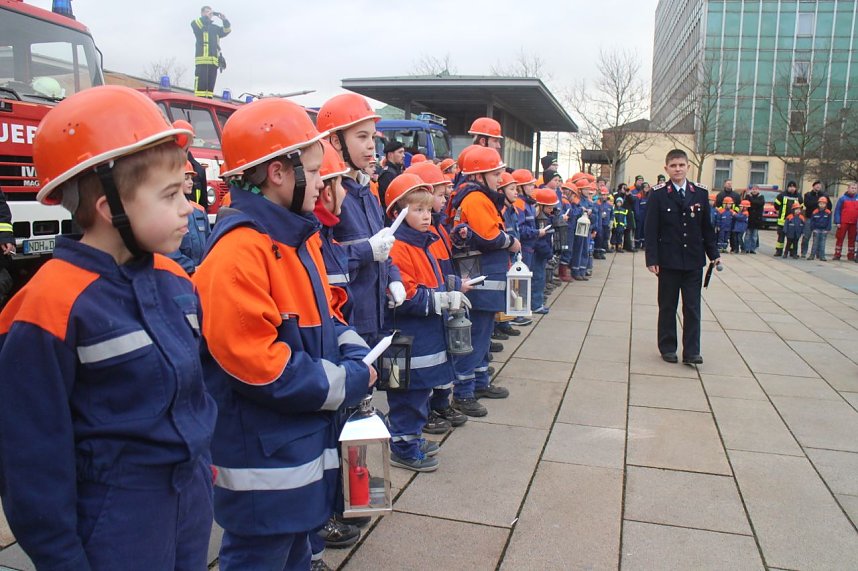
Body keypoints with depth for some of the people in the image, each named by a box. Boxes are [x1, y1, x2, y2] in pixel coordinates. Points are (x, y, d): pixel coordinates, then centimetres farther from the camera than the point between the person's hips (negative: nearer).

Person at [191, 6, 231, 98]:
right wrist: (206, 17, -14)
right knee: (201, 85, -14)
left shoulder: (215, 28, 25)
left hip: (214, 61, 5)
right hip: (202, 60, -5)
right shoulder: (199, 25, 11)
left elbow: (226, 31, 14)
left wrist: (224, 20, -2)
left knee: (210, 85, 3)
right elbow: (194, 24, -11)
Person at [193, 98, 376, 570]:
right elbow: (255, 363, -28)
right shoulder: (239, 251, -24)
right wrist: (347, 383, -18)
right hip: (263, 455, -9)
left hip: (304, 440, 10)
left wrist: (354, 354, -3)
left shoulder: (300, 237, 7)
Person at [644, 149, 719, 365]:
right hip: (668, 260, -2)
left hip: (694, 260, 2)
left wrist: (713, 254, 6)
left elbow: (707, 227, 10)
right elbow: (651, 230, -5)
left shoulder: (701, 193, 5)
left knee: (692, 307, 3)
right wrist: (652, 259, -11)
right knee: (667, 307, 8)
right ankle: (667, 348, 19)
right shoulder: (658, 195, -3)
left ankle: (691, 351, 8)